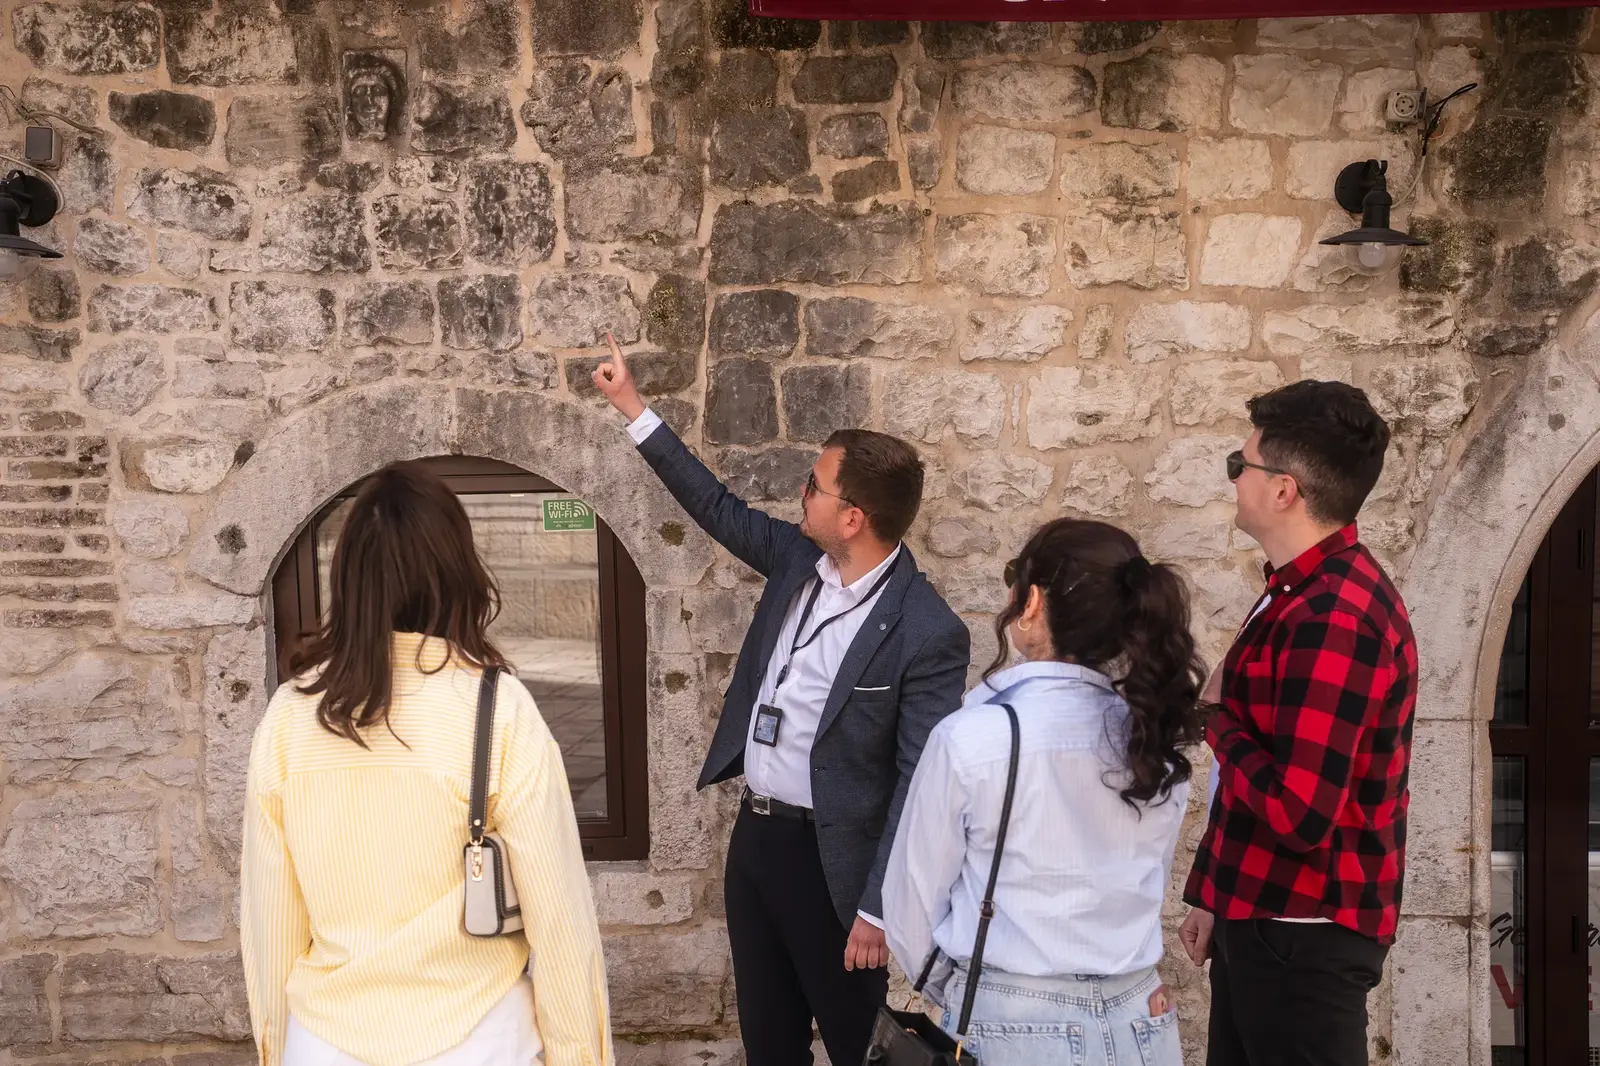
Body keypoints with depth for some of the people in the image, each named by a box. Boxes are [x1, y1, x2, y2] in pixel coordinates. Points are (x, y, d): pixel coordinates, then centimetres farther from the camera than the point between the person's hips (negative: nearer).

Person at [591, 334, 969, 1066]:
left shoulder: (927, 633, -20)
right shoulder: (800, 558, 0)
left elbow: (919, 783, -20)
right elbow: (718, 508, 14)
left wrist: (878, 908, -21)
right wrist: (632, 408, 15)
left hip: (831, 860, -7)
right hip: (754, 833, 7)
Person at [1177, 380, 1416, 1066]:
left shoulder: (1333, 613, -23)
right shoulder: (1308, 591, 11)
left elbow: (1297, 811, -28)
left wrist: (1216, 719, -13)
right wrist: (1215, 895, 19)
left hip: (1302, 936, -9)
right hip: (1264, 917, 9)